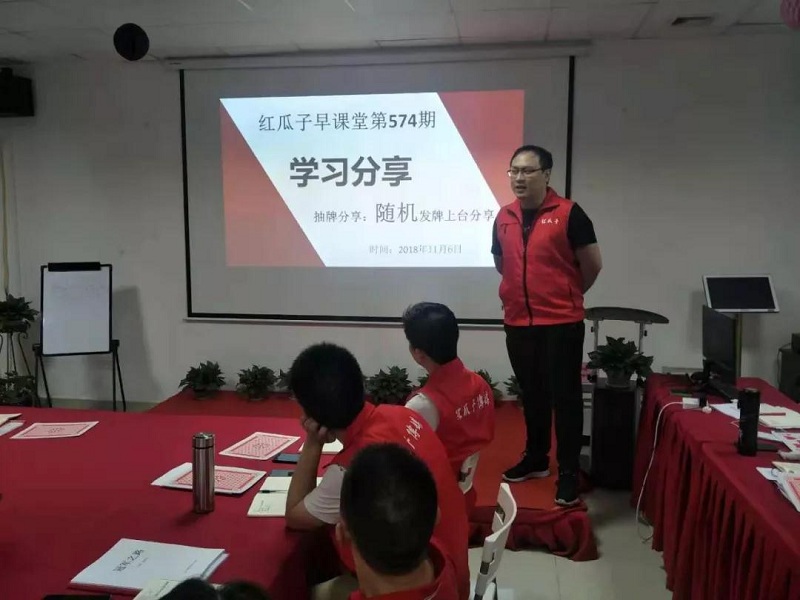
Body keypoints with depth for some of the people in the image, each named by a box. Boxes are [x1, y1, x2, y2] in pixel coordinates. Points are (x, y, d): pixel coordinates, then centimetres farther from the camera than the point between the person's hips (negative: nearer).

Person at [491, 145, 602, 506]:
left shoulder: (568, 213, -9)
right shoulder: (504, 217, 6)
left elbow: (592, 264, -2)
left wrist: (568, 294, 10)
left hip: (561, 323, -5)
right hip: (518, 322, 5)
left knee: (564, 397, 1)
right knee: (531, 395, 16)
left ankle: (568, 473, 10)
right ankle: (536, 459, 31)